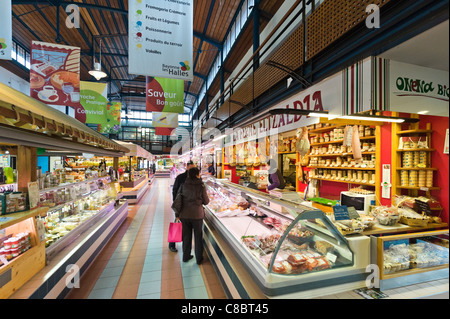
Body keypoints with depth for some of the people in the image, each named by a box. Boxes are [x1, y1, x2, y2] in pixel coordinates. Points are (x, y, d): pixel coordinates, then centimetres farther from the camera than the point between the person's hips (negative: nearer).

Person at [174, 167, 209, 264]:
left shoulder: (183, 185, -2)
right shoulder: (201, 186, -10)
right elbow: (206, 202, -3)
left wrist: (177, 214, 9)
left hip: (184, 215, 3)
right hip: (197, 214, -3)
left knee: (186, 235, 18)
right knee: (198, 236, 13)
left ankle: (186, 256, 33)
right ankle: (199, 259, 25)